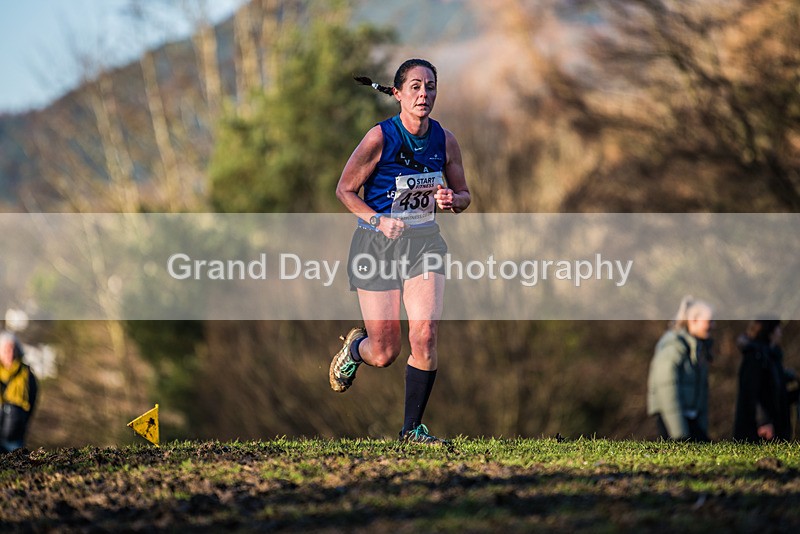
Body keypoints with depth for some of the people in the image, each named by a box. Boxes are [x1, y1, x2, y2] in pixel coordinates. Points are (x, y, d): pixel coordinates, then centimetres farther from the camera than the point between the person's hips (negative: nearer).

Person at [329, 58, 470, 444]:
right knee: (384, 354, -2)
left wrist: (452, 200, -13)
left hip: (424, 242, 3)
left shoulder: (445, 141, -2)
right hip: (377, 245, -3)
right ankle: (355, 346, 38)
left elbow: (463, 195, 10)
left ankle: (412, 427, -1)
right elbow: (345, 189, -6)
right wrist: (378, 220, -20)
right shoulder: (380, 138, -14)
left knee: (425, 333, -17)